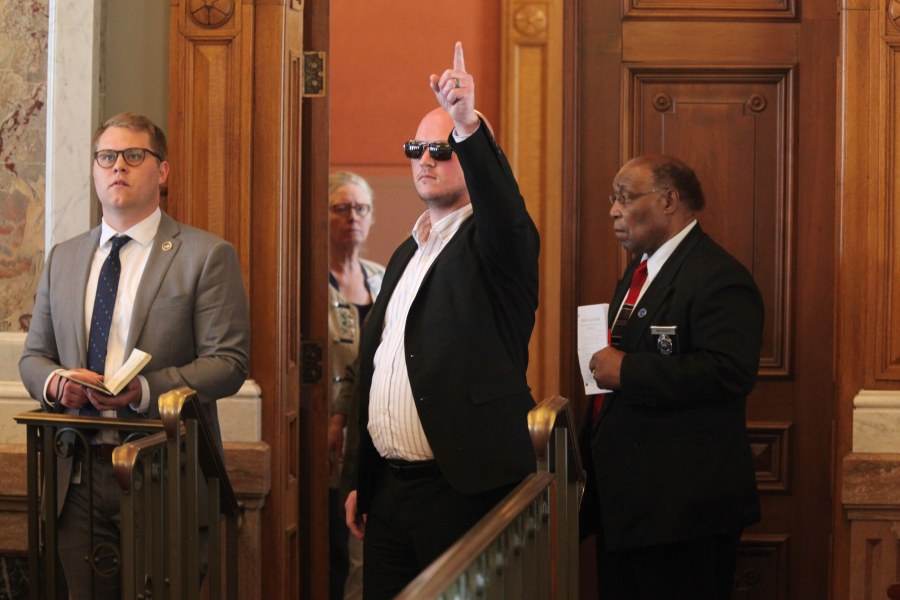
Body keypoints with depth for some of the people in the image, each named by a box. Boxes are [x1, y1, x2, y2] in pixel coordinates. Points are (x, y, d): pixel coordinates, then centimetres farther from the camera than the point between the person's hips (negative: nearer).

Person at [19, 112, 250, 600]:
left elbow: (228, 363, -8)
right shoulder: (63, 259, 16)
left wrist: (143, 390, -21)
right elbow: (33, 356, 19)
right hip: (79, 476, 4)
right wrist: (54, 381, -6)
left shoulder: (206, 256, -1)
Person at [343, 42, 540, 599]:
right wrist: (361, 483, 19)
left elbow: (503, 207, -28)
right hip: (389, 487, 7)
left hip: (462, 490, -7)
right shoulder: (407, 254, 20)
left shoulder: (490, 243, -3)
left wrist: (467, 125, -45)